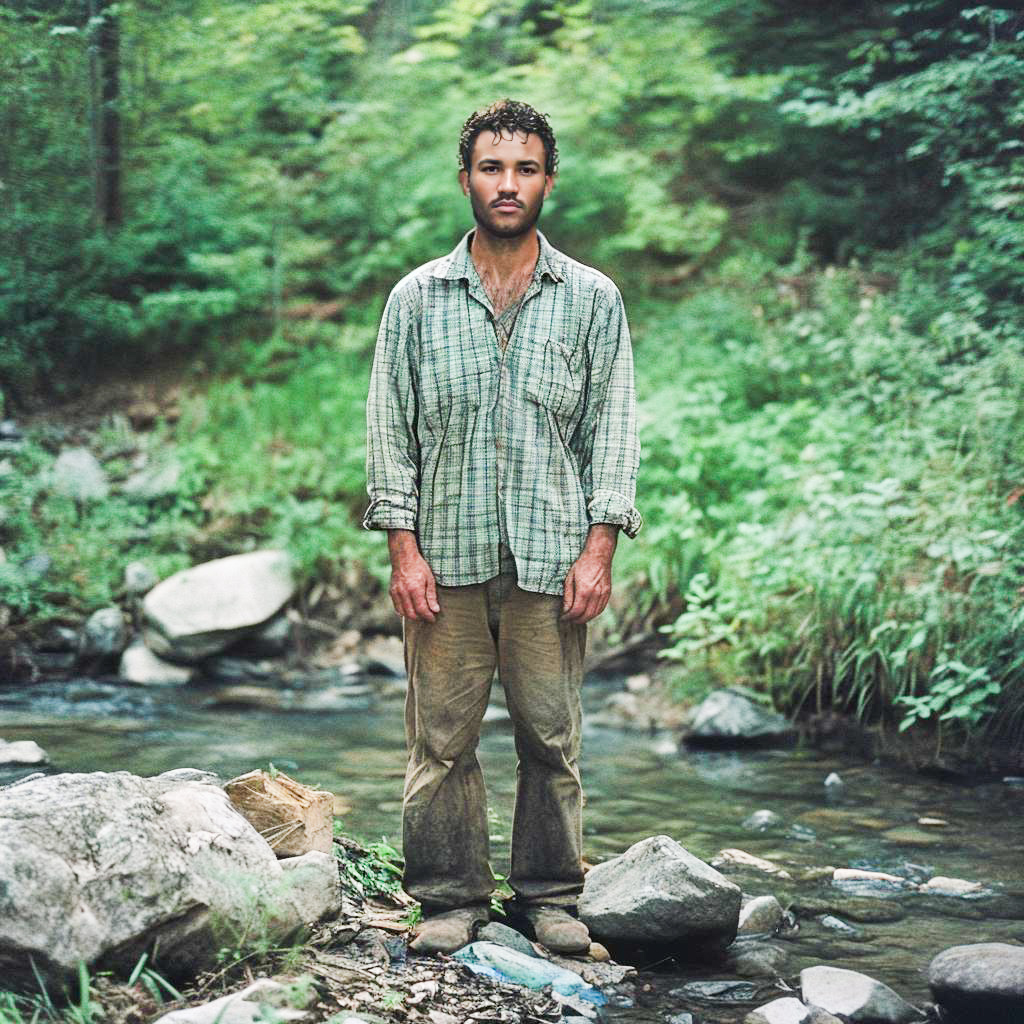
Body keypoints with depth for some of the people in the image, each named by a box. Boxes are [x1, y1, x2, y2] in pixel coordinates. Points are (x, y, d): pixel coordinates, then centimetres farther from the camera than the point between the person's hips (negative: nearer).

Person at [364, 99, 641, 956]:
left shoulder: (593, 300, 7)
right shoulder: (418, 298, 6)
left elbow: (613, 431, 5)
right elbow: (390, 429, 5)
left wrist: (599, 549, -4)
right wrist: (404, 548, -3)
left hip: (552, 557, 0)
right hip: (447, 556, 0)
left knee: (553, 739, 5)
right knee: (441, 739, 3)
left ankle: (552, 895, 19)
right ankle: (451, 897, 16)